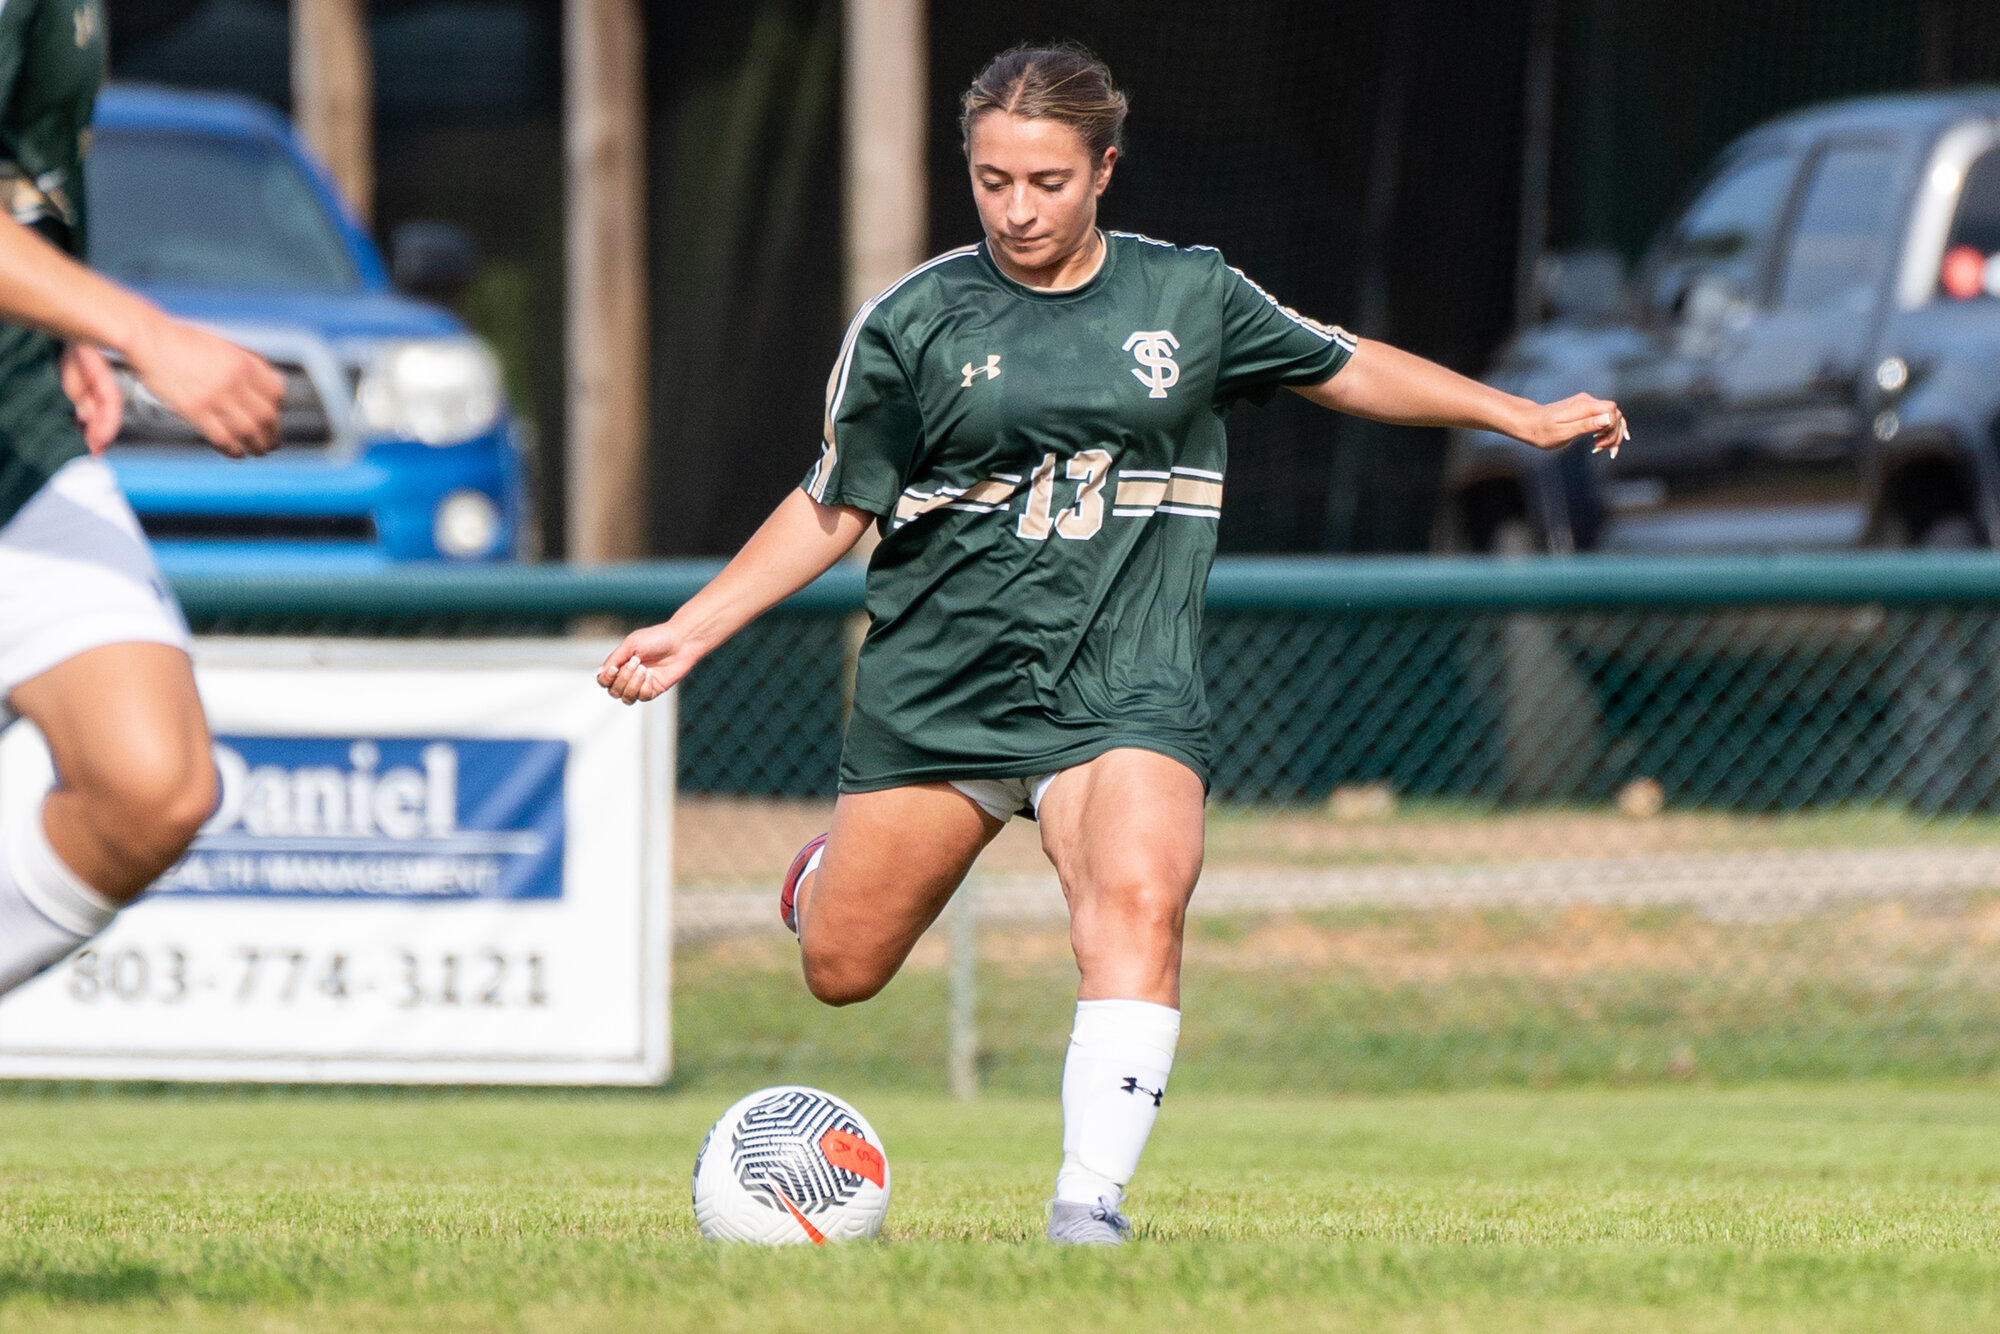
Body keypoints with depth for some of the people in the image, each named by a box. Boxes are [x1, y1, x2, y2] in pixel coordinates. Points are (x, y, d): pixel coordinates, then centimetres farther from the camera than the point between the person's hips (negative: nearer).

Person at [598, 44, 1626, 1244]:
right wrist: (689, 632, 1)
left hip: (1123, 685, 0)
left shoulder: (1190, 297, 4)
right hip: (937, 684, 0)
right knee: (842, 971, 5)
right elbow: (834, 508, 7)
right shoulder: (915, 322, 0)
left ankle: (1091, 1200, -28)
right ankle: (835, 874, 43)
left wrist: (1523, 417, 19)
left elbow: (1345, 368, 19)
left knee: (1140, 902, -28)